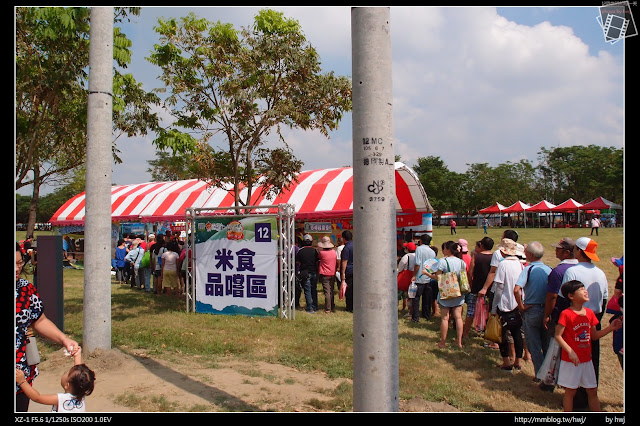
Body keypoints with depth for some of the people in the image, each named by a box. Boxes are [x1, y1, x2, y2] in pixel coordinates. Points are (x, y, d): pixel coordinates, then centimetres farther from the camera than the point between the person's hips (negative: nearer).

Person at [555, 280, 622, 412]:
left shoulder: (589, 313, 5)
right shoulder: (566, 314, -16)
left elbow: (594, 336, 11)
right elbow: (558, 336, -17)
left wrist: (611, 327, 2)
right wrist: (570, 351, -24)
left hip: (587, 360, 6)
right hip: (570, 361, -6)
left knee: (592, 391, 14)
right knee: (570, 391, 7)